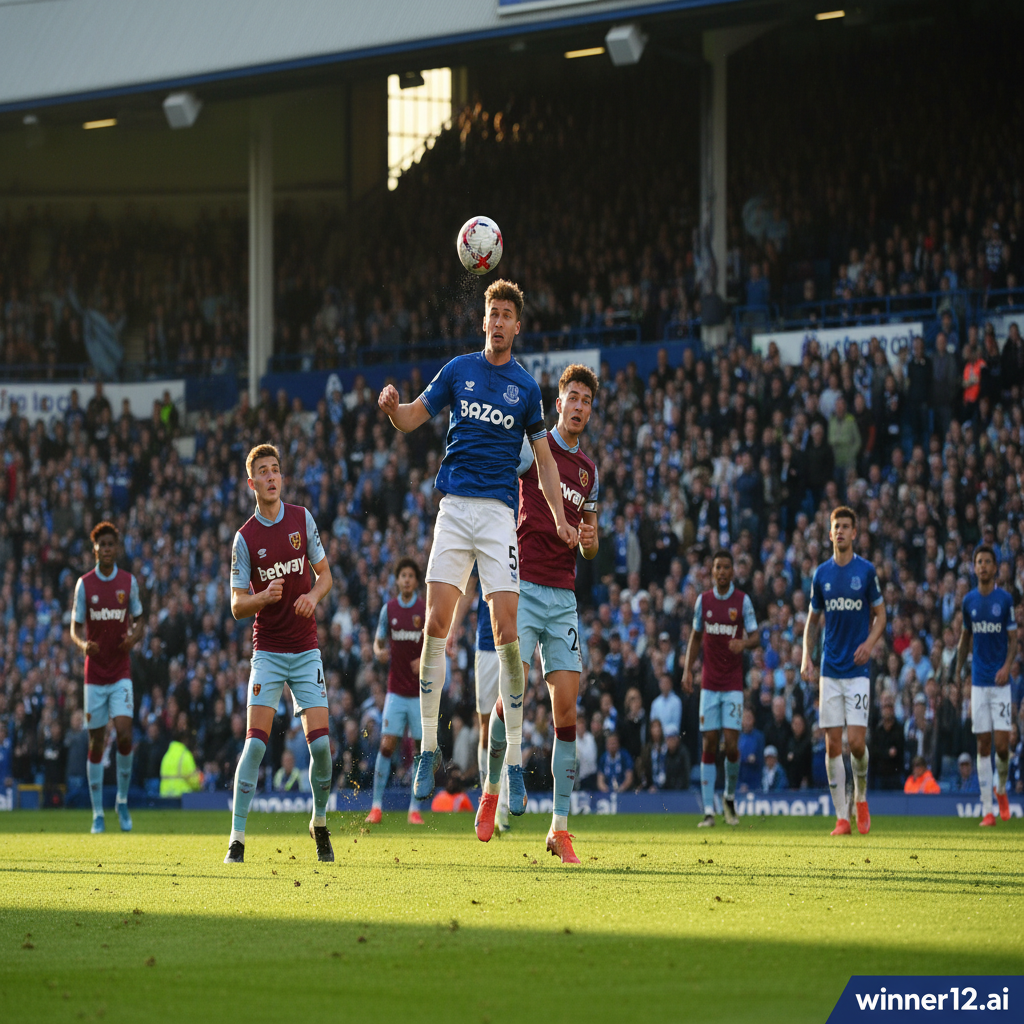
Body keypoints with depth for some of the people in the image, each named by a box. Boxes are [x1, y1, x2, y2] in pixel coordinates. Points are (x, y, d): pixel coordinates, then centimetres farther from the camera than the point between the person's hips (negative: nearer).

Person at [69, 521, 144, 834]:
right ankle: (97, 814, 9)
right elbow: (75, 628, 3)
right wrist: (83, 644, -20)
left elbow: (139, 620, 12)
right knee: (96, 743, 1)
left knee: (124, 733, -16)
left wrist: (134, 637, -11)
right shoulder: (84, 584, 1)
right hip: (95, 674, 0)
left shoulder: (129, 582, 4)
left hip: (121, 673, 0)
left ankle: (123, 800, 4)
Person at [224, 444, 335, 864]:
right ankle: (237, 838, -10)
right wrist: (265, 596, -23)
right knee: (255, 742, -14)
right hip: (267, 651, -2)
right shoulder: (245, 538, -3)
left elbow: (324, 575, 12)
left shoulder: (302, 519, 3)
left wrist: (313, 596, -10)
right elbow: (237, 605, -2)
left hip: (306, 649, 2)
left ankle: (320, 824, 17)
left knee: (320, 743, -7)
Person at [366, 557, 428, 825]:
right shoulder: (389, 609, 6)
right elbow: (378, 641, 14)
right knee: (387, 744, -7)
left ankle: (415, 808, 6)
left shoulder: (427, 609, -2)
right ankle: (377, 805, -3)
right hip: (396, 689, 1)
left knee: (419, 748, -1)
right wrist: (379, 651, -10)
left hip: (421, 691, -1)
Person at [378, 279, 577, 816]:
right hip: (454, 506, 1)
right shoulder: (459, 369, 10)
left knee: (506, 628, -10)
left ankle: (514, 761, -5)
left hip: (500, 510, -1)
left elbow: (544, 457, 14)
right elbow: (411, 419, 12)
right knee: (436, 622, -9)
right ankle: (429, 747, 1)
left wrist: (560, 518, 3)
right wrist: (392, 406, -12)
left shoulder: (526, 387, 9)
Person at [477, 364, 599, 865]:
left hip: (564, 595, 5)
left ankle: (560, 828, -1)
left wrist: (588, 538, 2)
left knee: (566, 706, -3)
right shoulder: (534, 446, 0)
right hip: (525, 586, -5)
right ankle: (491, 790, 10)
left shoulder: (589, 468, 17)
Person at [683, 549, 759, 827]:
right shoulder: (703, 600, 7)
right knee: (709, 744, -4)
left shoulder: (743, 601, -1)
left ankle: (730, 797, 16)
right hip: (709, 684, 2)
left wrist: (744, 643, -24)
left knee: (732, 745, -10)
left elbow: (755, 637, -1)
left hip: (733, 684, -2)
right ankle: (709, 811, -3)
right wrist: (687, 669, 4)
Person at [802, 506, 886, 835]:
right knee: (833, 743, -2)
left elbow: (880, 615, 6)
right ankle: (842, 817, 3)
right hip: (830, 670, 2)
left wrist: (870, 642, -13)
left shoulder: (866, 571, 0)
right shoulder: (821, 574, 7)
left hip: (857, 670, -2)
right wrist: (806, 656, 2)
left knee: (856, 741, -10)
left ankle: (861, 799, 17)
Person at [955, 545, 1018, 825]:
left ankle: (1001, 790, 20)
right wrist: (958, 674, 13)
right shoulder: (969, 601, 7)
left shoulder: (1005, 599, -2)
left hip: (1000, 682, -3)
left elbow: (1013, 639, 0)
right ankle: (987, 810, 2)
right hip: (978, 683, 3)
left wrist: (1007, 666, -17)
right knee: (983, 746, 0)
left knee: (1002, 744, -9)